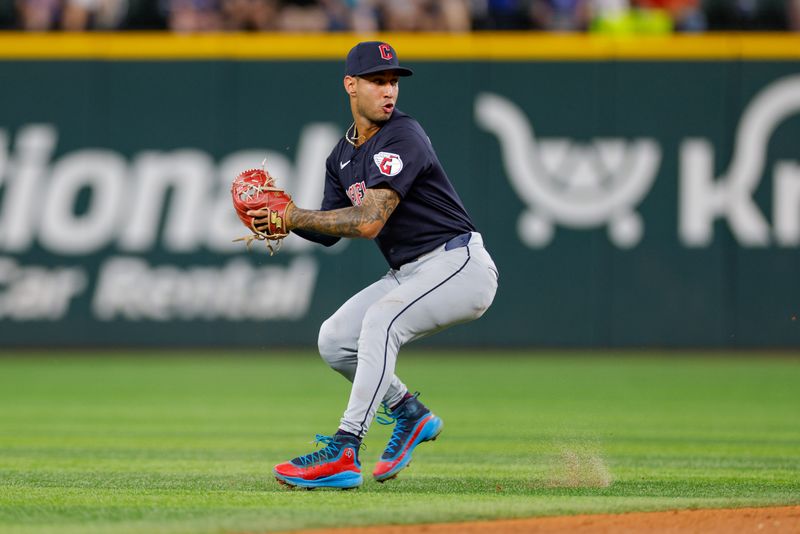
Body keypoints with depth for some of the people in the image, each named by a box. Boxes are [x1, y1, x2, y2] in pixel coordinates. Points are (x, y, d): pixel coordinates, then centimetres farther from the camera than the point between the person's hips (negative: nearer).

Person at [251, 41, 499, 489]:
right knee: (334, 339, 2)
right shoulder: (343, 156, 11)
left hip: (460, 265, -9)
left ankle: (344, 453, -33)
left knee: (380, 321, -29)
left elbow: (369, 221, -25)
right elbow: (329, 231, 12)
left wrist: (296, 217, -21)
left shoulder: (403, 138, -17)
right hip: (408, 274, 9)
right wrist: (287, 217, -7)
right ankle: (409, 414, 22)